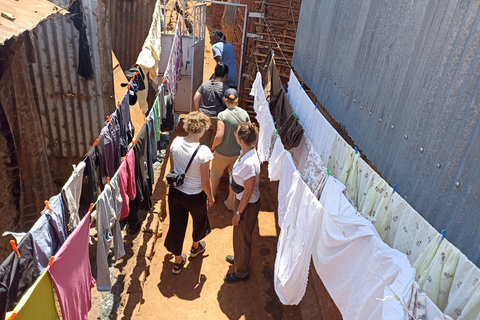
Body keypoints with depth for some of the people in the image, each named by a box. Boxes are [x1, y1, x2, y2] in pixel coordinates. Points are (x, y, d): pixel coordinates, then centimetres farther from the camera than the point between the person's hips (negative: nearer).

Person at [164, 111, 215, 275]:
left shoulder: (176, 142, -13)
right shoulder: (203, 151, -29)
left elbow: (173, 167, 2)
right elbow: (205, 182, -21)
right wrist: (210, 197, -3)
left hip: (175, 192, 4)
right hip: (195, 197, -4)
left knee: (177, 225, 21)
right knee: (200, 220, 28)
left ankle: (178, 261, 40)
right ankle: (195, 247, 56)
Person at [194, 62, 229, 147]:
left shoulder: (204, 84, 2)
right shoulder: (225, 88, -10)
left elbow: (195, 99, 2)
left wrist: (198, 111, 13)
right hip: (217, 119, -4)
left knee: (204, 141, 13)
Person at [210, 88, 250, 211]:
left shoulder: (222, 115, -21)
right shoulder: (244, 114, -8)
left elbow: (219, 136, -24)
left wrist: (213, 146, -5)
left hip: (222, 153, -3)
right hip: (239, 153, 3)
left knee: (216, 174, 23)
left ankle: (211, 195, 45)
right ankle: (231, 203, 32)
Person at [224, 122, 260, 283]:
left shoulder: (249, 163, -36)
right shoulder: (246, 153, -6)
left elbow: (248, 192, -26)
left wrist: (238, 213, -15)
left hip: (248, 204, -9)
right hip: (242, 199, 9)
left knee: (242, 237, 13)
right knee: (239, 234, 30)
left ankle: (241, 271, 37)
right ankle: (239, 258, 57)